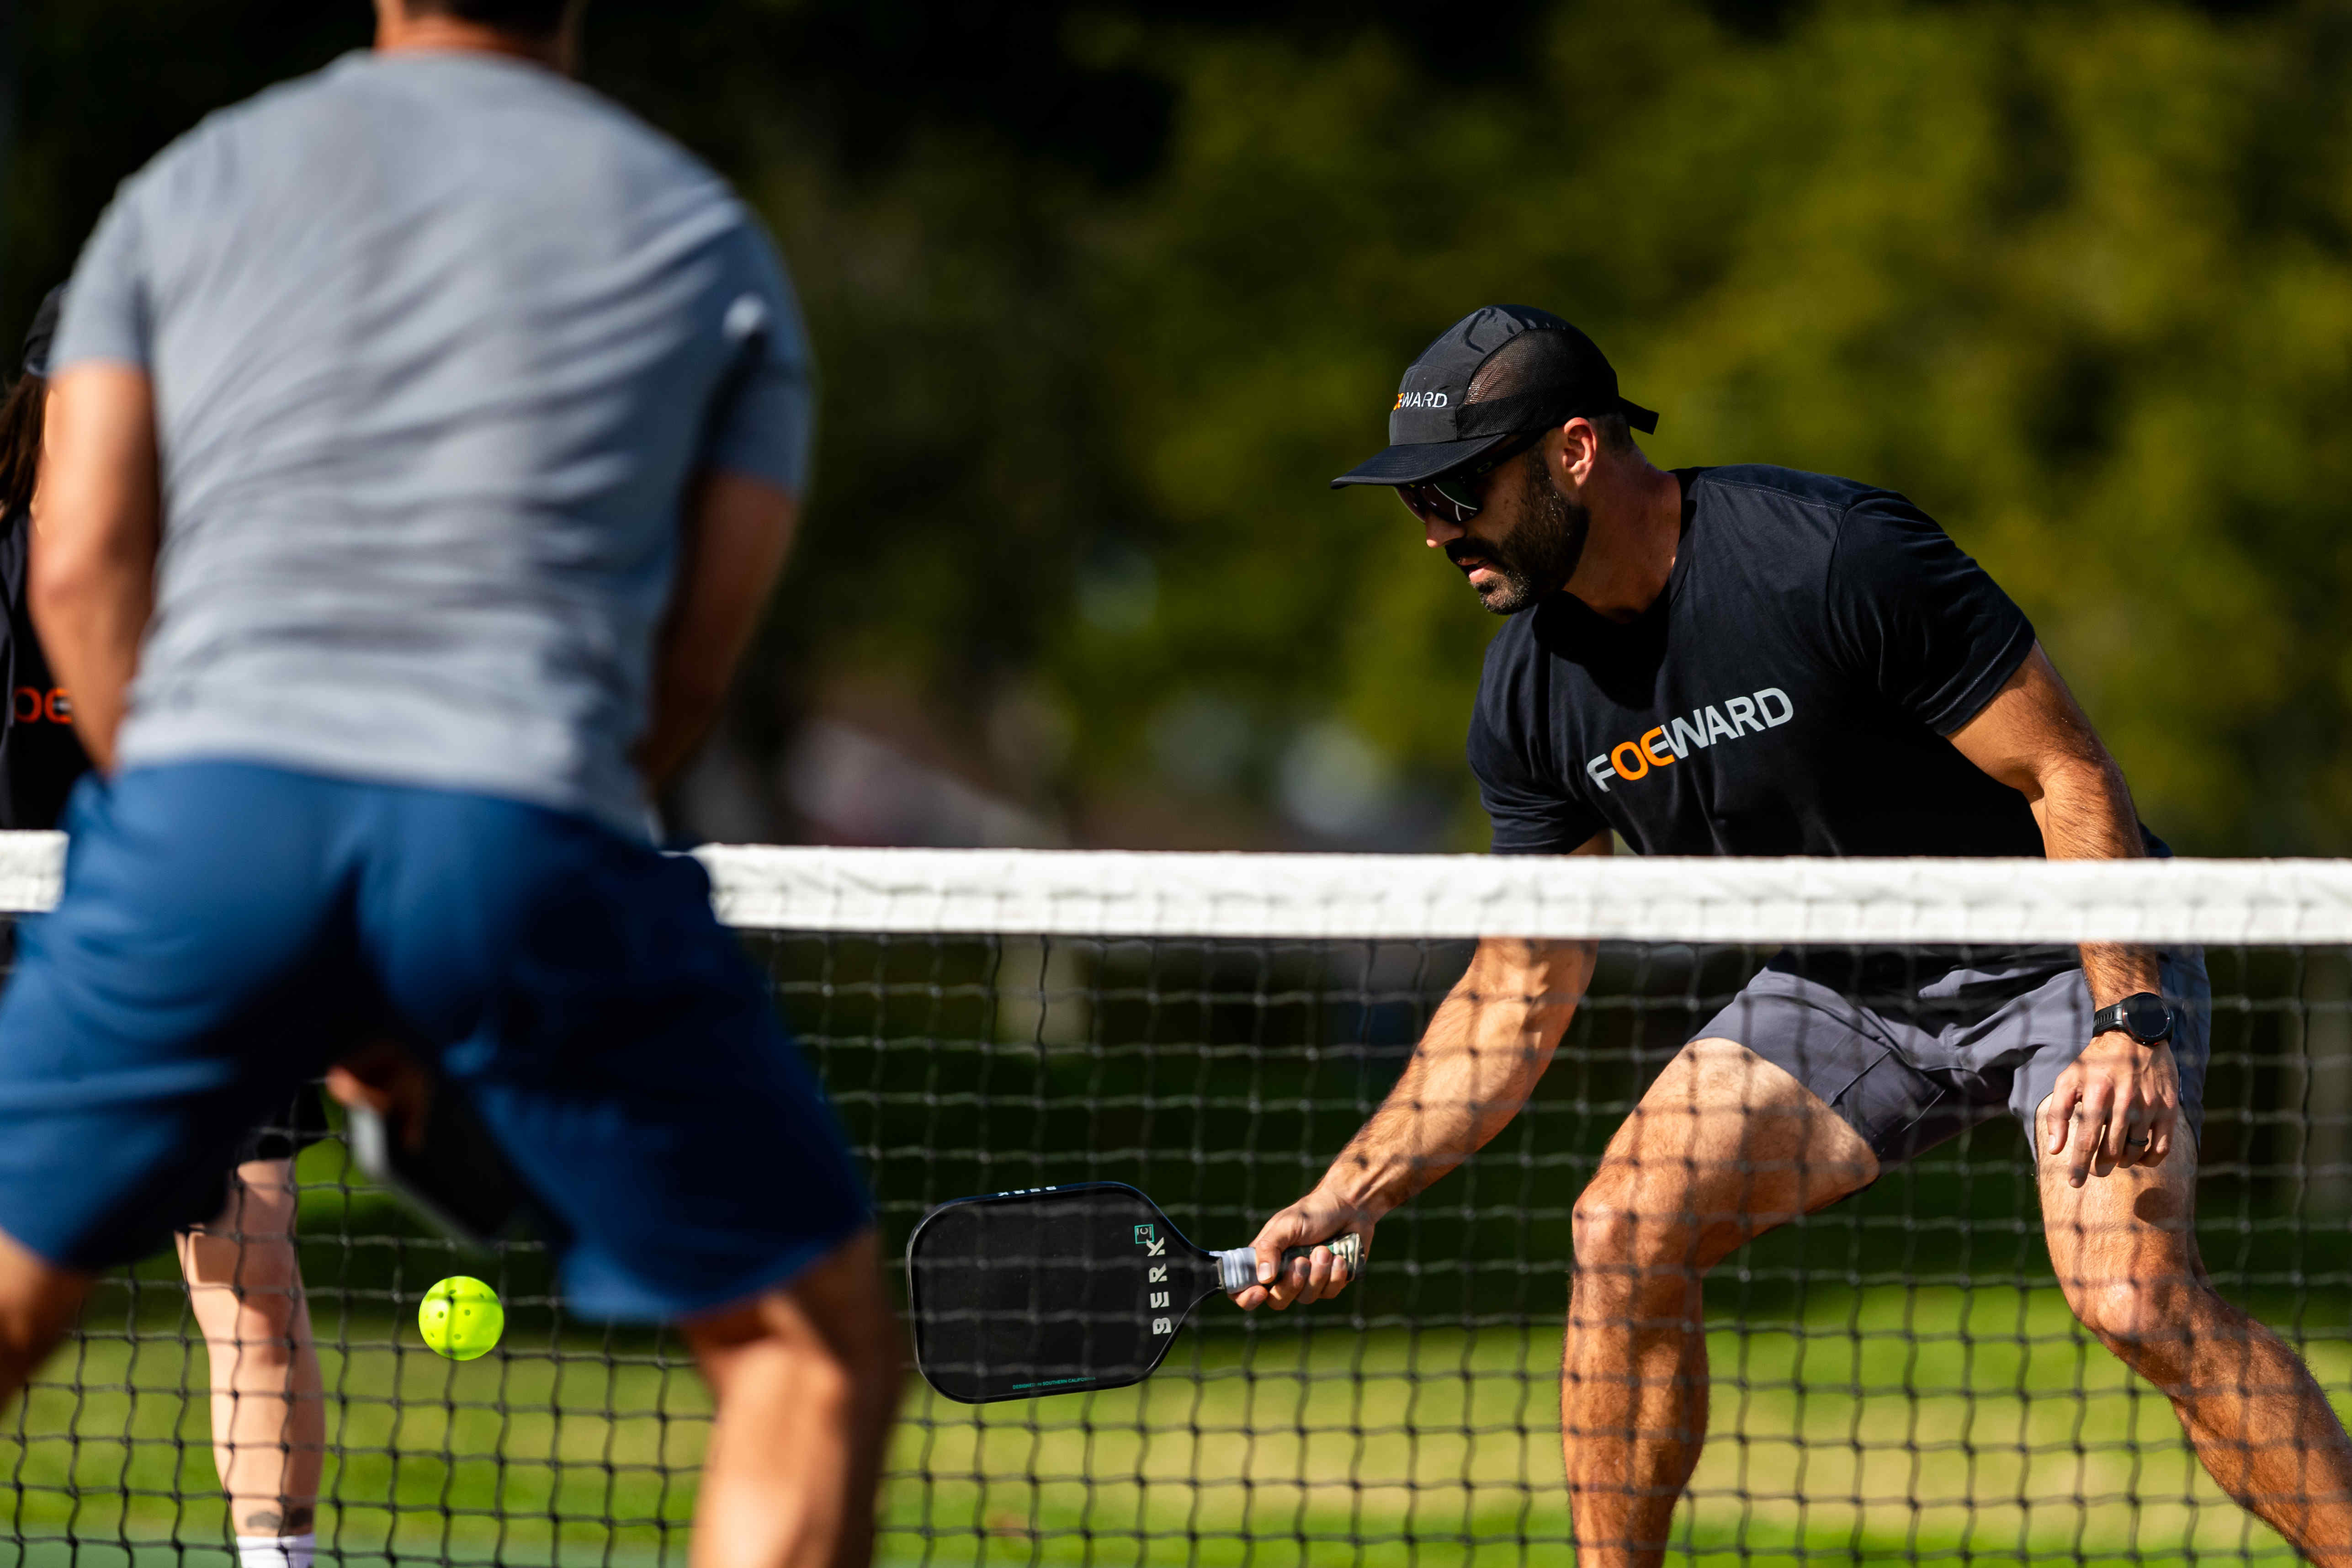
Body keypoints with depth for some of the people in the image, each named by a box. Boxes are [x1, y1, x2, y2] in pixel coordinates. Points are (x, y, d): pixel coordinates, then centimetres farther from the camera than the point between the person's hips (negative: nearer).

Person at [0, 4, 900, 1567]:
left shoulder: (187, 187, 21)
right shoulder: (705, 232, 20)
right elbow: (691, 664, 12)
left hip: (209, 794, 2)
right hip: (530, 823, -1)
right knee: (819, 1342, 12)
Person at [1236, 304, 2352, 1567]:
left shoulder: (1835, 556, -26)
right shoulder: (1531, 697, -6)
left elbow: (2071, 777, -22)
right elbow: (1518, 993, 2)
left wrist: (2130, 1023, -30)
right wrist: (1351, 1196, -5)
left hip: (2065, 956, -6)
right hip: (1849, 986, 6)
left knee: (2132, 1296, -27)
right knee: (1624, 1231, -11)